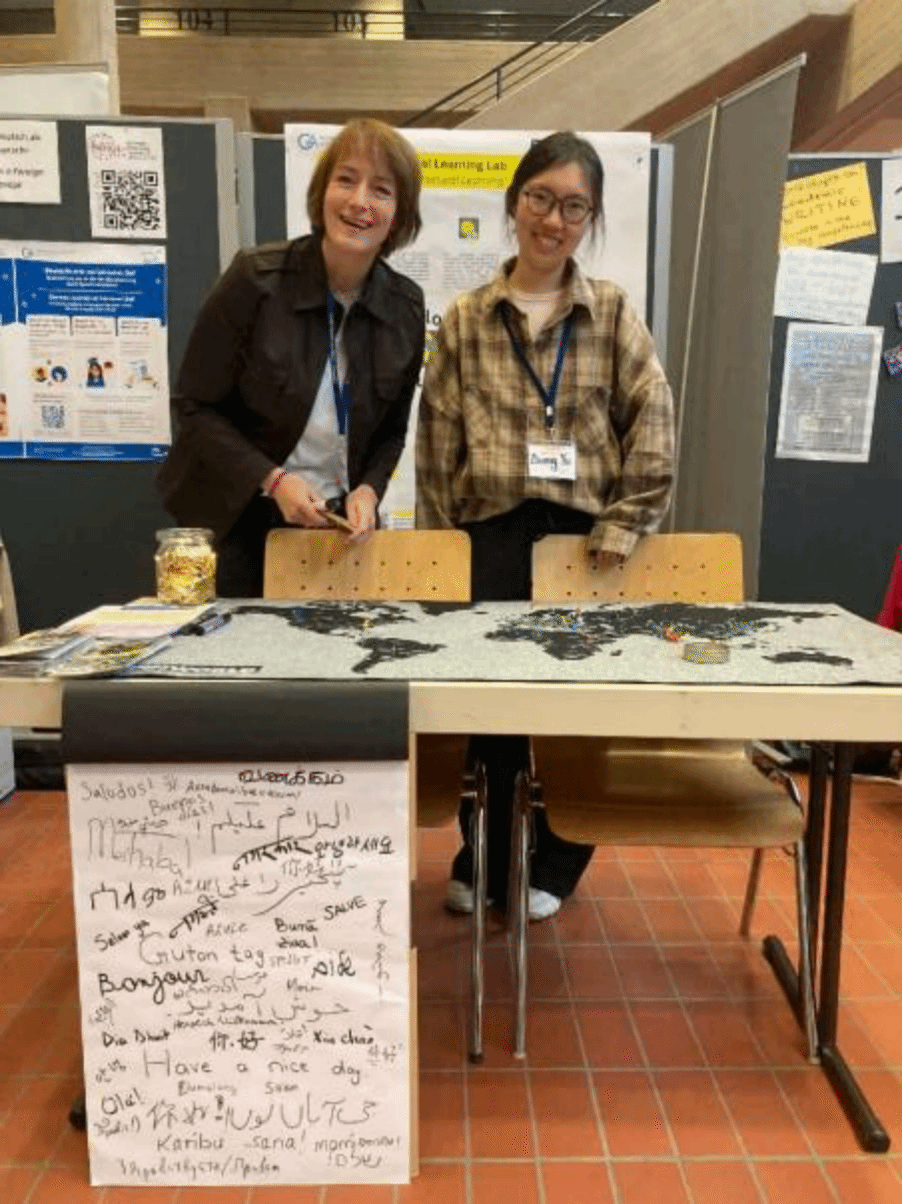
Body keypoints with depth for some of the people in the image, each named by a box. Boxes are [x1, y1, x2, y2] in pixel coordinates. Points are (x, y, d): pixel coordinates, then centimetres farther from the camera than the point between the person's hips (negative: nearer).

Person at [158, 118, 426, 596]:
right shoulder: (254, 278, -13)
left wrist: (368, 491, -12)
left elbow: (390, 431, 7)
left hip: (335, 524, 3)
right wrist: (272, 479, -20)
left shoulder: (404, 306, -3)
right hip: (234, 518, -2)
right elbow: (195, 406, -10)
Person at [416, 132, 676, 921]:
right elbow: (437, 440, 5)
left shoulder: (613, 312, 5)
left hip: (583, 532, 0)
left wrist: (625, 521, -7)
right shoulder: (465, 319, 6)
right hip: (492, 532, 0)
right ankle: (483, 864, 25)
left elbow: (653, 422, 1)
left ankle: (553, 868, 28)